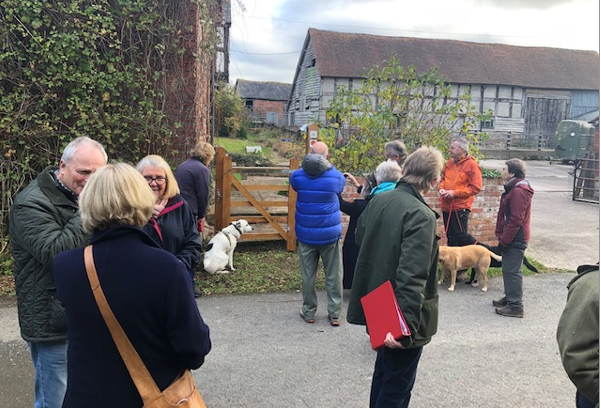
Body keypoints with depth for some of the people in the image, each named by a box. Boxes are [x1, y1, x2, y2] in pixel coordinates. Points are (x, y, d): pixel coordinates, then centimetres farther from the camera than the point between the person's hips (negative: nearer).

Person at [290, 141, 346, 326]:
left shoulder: (298, 176, -6)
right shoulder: (336, 177, -7)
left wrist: (307, 167, 24)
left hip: (306, 234, 1)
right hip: (330, 234, -1)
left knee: (308, 275, 11)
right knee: (334, 276, 9)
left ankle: (309, 312, 22)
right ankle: (335, 314, 15)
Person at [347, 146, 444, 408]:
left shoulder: (378, 201, -2)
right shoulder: (422, 216, -24)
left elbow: (360, 236, 15)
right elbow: (412, 277, -31)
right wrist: (407, 324, -32)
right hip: (402, 316, -7)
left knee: (384, 371, 27)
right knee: (399, 382, 13)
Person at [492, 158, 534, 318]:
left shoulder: (518, 191, -20)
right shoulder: (514, 188, 13)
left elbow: (516, 220, -23)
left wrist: (504, 240, -19)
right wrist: (502, 237, 19)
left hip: (515, 239, -10)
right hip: (511, 237, 10)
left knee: (512, 271, -4)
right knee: (508, 269, 18)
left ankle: (515, 306, 3)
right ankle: (510, 298, 31)